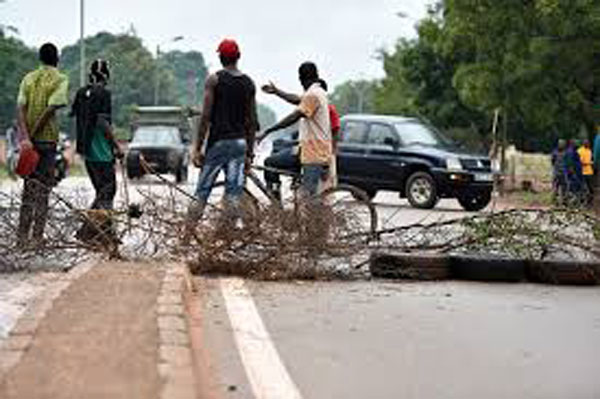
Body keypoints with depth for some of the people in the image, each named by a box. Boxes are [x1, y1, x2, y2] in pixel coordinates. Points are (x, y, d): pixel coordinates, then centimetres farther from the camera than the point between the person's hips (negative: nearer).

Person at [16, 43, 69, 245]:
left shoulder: (28, 78, 9)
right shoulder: (60, 80, -4)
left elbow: (20, 107, -3)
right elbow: (51, 109, -15)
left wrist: (25, 136, -11)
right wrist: (34, 132, -11)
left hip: (28, 139, 4)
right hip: (47, 138, -4)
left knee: (29, 184, 14)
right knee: (43, 188, 1)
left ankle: (23, 233, 13)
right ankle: (37, 236, -1)